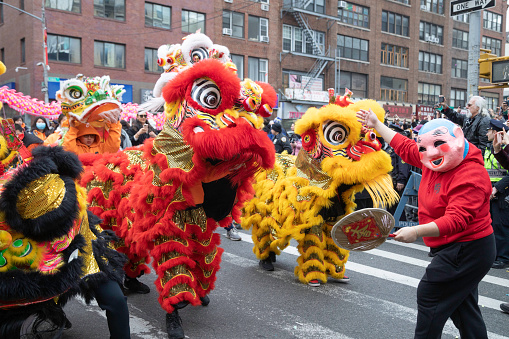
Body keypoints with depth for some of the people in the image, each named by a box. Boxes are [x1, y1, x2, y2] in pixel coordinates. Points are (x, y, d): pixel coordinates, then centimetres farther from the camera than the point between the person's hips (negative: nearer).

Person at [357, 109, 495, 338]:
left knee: (429, 296, -4)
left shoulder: (471, 177, -26)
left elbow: (455, 220, -35)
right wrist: (376, 125, 20)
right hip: (454, 248, 10)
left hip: (466, 251, -10)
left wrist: (417, 231, -44)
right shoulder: (436, 161, 1)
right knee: (462, 306, 18)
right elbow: (406, 148, 16)